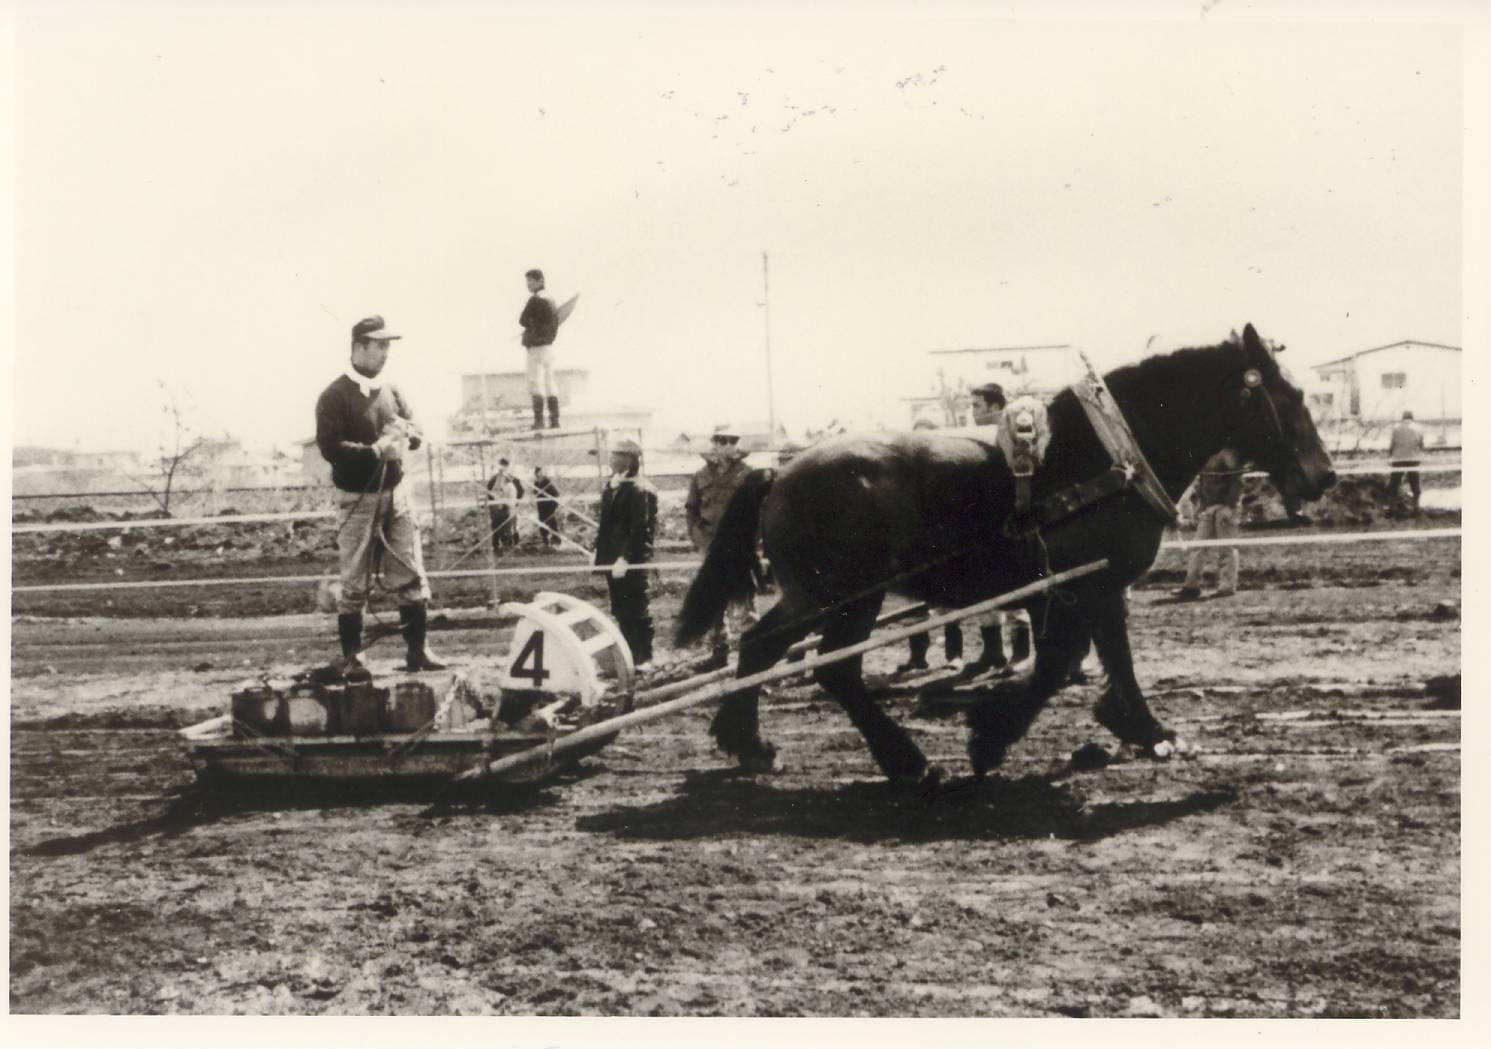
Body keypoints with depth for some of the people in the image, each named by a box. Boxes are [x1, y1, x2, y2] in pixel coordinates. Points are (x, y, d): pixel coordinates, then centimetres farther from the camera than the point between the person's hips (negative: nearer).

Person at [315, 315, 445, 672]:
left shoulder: (390, 391, 10)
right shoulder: (335, 397, -9)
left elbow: (415, 433, 13)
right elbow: (329, 447, -17)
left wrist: (404, 432, -10)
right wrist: (375, 451, -23)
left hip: (395, 491, 5)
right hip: (358, 498, -5)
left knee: (412, 577, 3)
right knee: (355, 584, 2)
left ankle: (417, 651, 10)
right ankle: (350, 658, 10)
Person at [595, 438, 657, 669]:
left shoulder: (640, 491, -13)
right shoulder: (610, 488, 12)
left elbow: (640, 529, -19)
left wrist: (625, 558, -23)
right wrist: (600, 552, 10)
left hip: (632, 561, -8)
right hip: (613, 559, 8)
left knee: (637, 609, 0)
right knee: (620, 610, 12)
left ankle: (643, 658, 8)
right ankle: (629, 654, 21)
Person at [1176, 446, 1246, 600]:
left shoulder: (1229, 456, -5)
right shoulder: (1206, 459, 14)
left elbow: (1236, 481, -11)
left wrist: (1230, 506, -18)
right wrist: (1199, 506, 12)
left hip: (1224, 505, -6)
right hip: (1207, 507, 6)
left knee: (1228, 547, -2)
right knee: (1198, 546, 2)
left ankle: (1227, 585, 3)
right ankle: (1192, 584, 2)